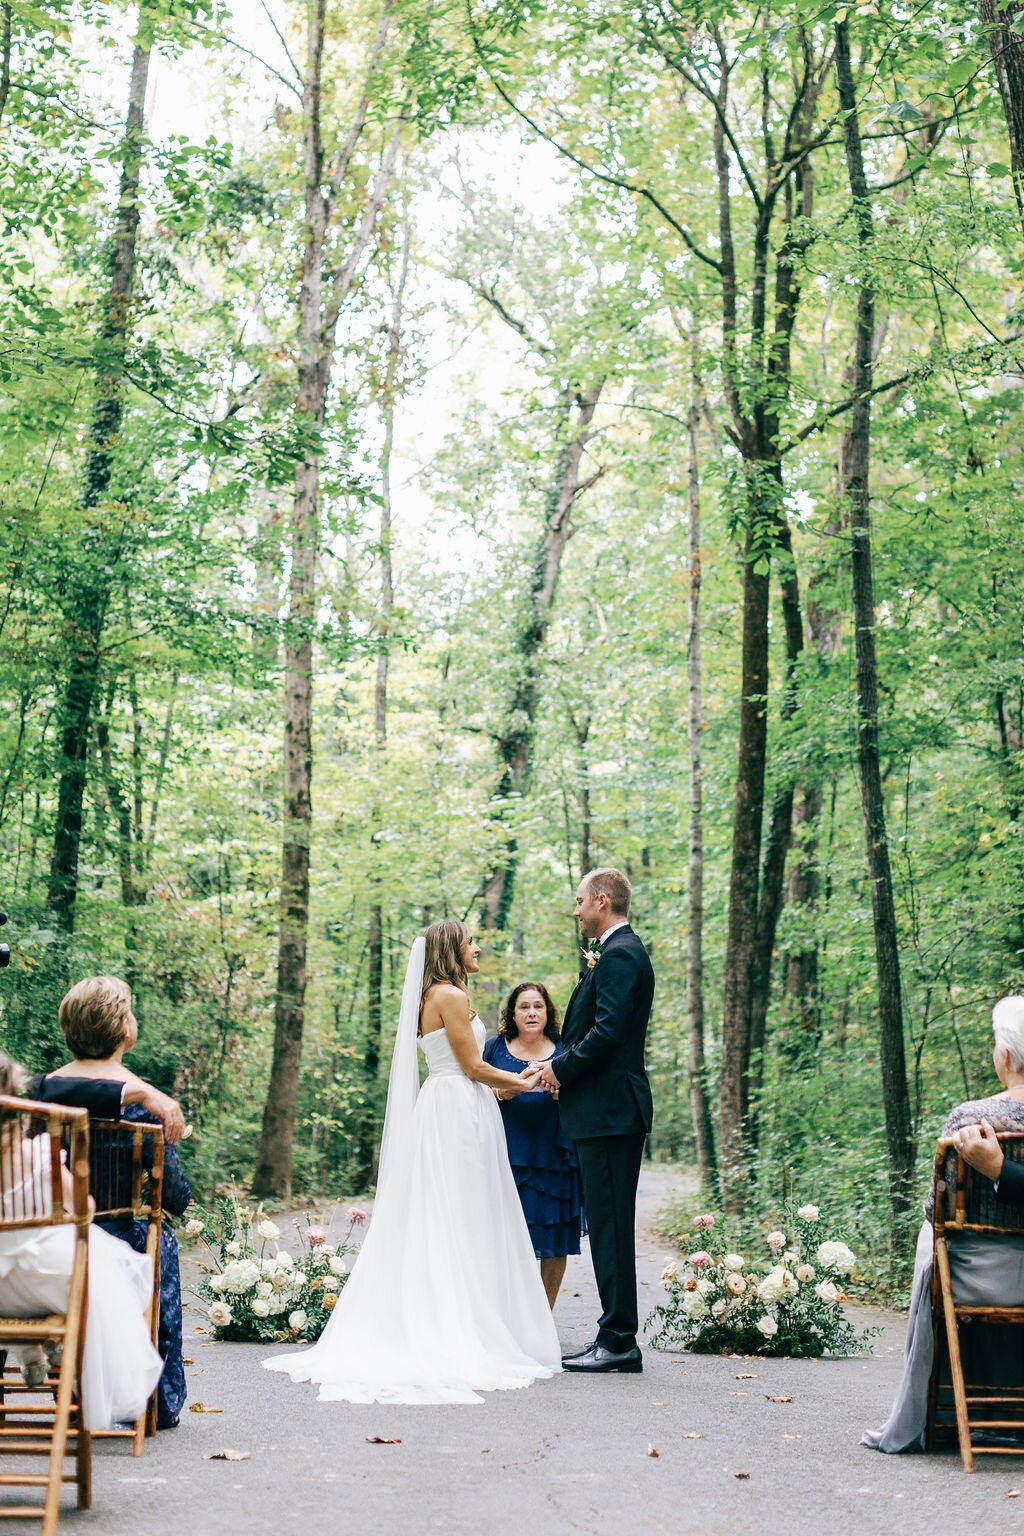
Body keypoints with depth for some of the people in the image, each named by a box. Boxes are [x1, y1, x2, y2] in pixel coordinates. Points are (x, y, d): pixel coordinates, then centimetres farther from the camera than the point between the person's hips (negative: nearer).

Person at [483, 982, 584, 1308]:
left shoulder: (563, 1050, 11)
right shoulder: (495, 1047, 11)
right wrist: (500, 1093, -10)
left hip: (552, 1155, 1)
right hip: (508, 1155, 0)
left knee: (553, 1243, -1)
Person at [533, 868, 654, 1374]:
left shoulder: (620, 954, -13)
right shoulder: (621, 952, 20)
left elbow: (607, 1031, -21)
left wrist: (560, 1067, -9)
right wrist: (563, 1067, 7)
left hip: (609, 1110, -10)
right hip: (607, 1110, 10)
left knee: (610, 1225, -7)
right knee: (607, 1224, 11)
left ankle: (619, 1342, -3)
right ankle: (616, 1337, 16)